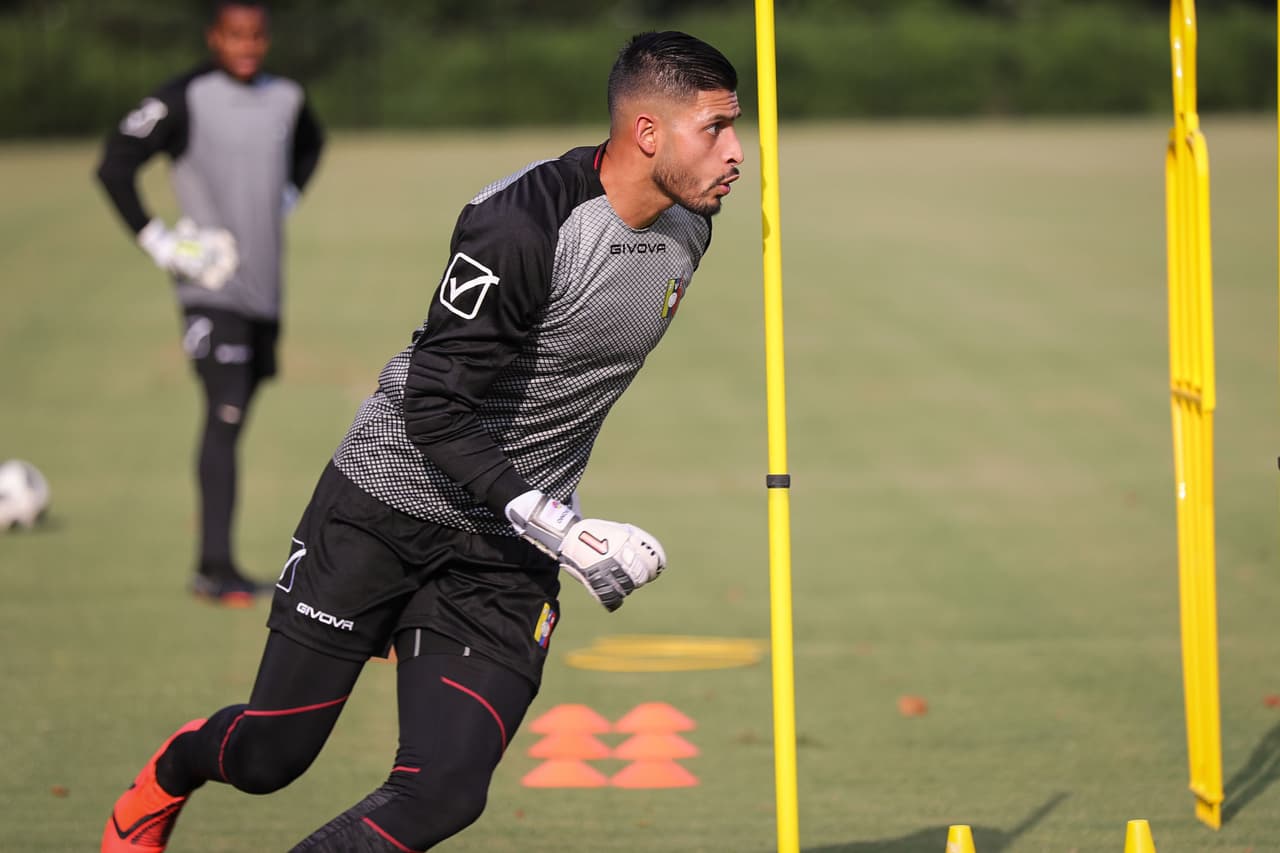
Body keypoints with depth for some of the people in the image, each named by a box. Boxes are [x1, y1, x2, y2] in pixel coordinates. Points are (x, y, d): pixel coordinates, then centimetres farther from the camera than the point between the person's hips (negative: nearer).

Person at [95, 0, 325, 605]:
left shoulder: (287, 100, 9)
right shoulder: (183, 101, -10)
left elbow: (310, 142, 32)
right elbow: (115, 166, -10)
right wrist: (153, 239, -13)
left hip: (264, 288, 6)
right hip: (210, 288, -6)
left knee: (234, 420, 12)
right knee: (224, 417, -17)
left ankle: (212, 567, 22)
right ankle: (216, 567, -19)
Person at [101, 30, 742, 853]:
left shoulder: (687, 229, 0)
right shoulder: (522, 222, -25)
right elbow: (435, 411, -24)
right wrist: (563, 533, -29)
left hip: (506, 551, 6)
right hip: (386, 507, -5)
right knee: (271, 754, 5)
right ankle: (164, 778, 40)